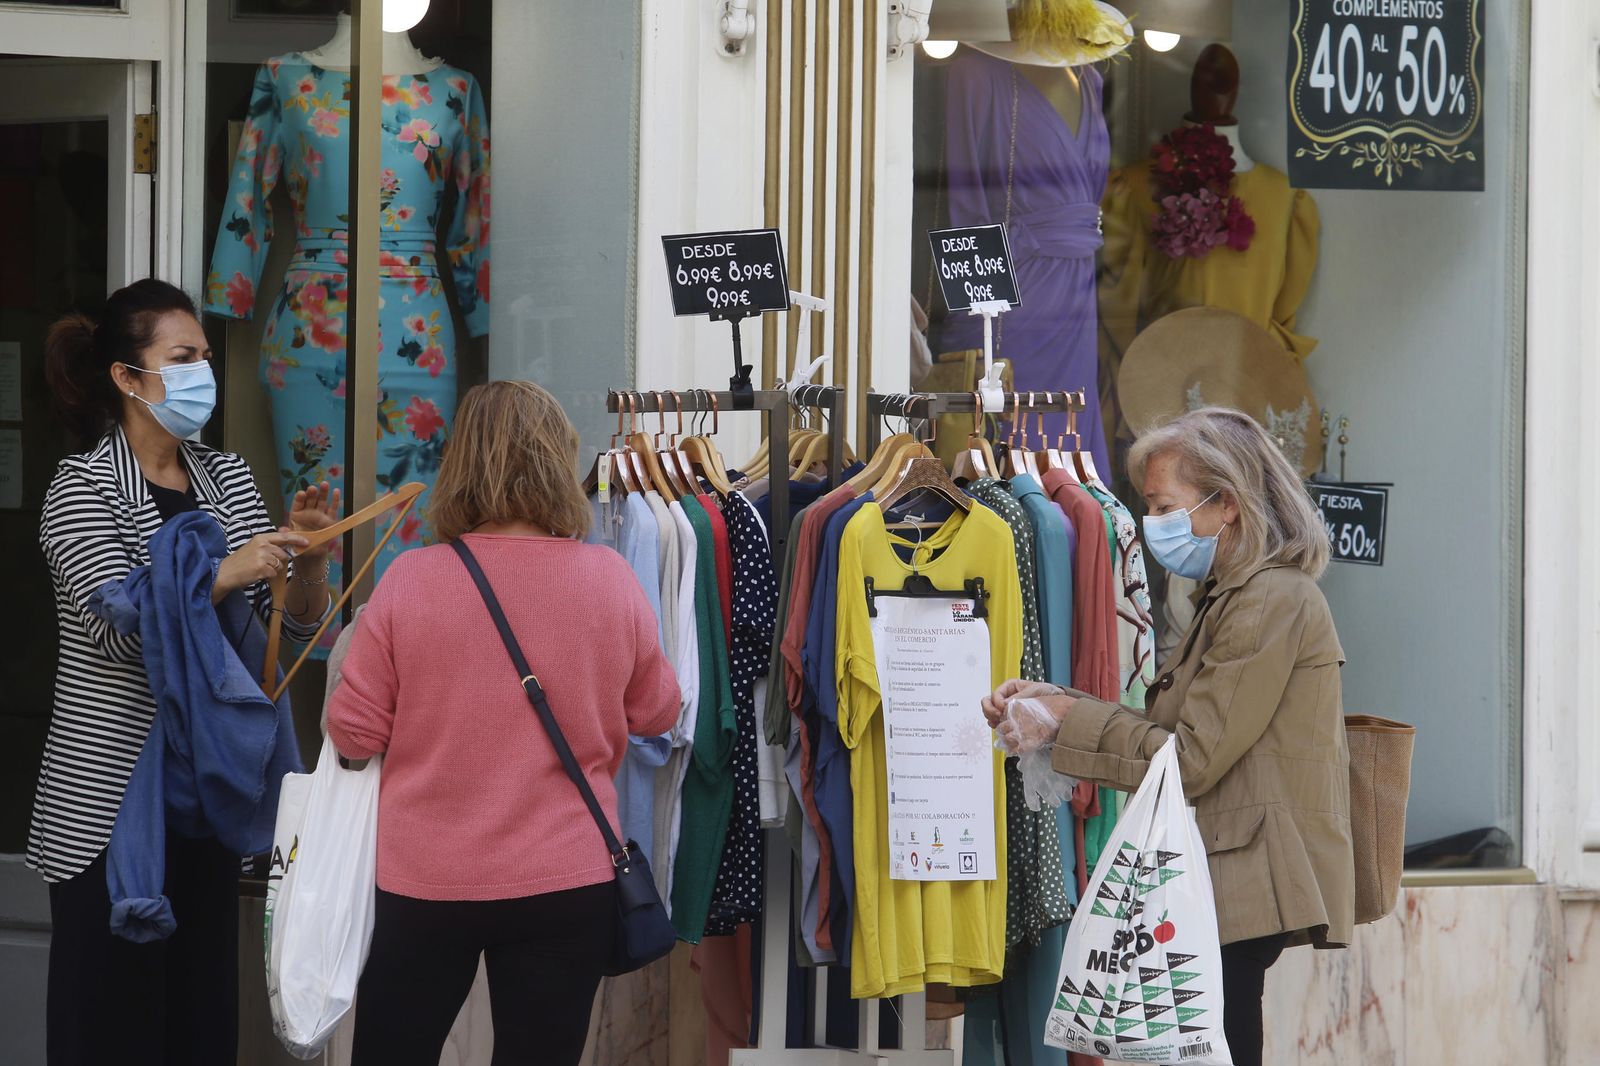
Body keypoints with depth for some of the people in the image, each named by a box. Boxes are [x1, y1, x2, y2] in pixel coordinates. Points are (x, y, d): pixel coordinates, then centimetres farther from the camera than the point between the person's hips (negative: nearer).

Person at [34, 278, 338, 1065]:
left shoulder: (227, 477, 10)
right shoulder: (82, 487, -6)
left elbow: (295, 624, 10)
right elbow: (117, 628, -19)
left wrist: (307, 554, -9)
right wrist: (222, 574, -31)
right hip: (109, 795, -5)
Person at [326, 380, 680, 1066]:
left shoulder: (409, 580, -12)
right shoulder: (610, 578, -8)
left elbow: (353, 734, -5)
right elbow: (655, 714, 6)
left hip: (422, 880, 0)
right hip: (566, 881, 1)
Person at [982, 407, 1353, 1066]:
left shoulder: (1272, 601, -13)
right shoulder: (1232, 596, 19)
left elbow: (1189, 760, -15)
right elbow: (1175, 733, 12)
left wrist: (1068, 721, -7)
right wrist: (1059, 708, 3)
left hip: (1249, 884, -10)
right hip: (1222, 885, 10)